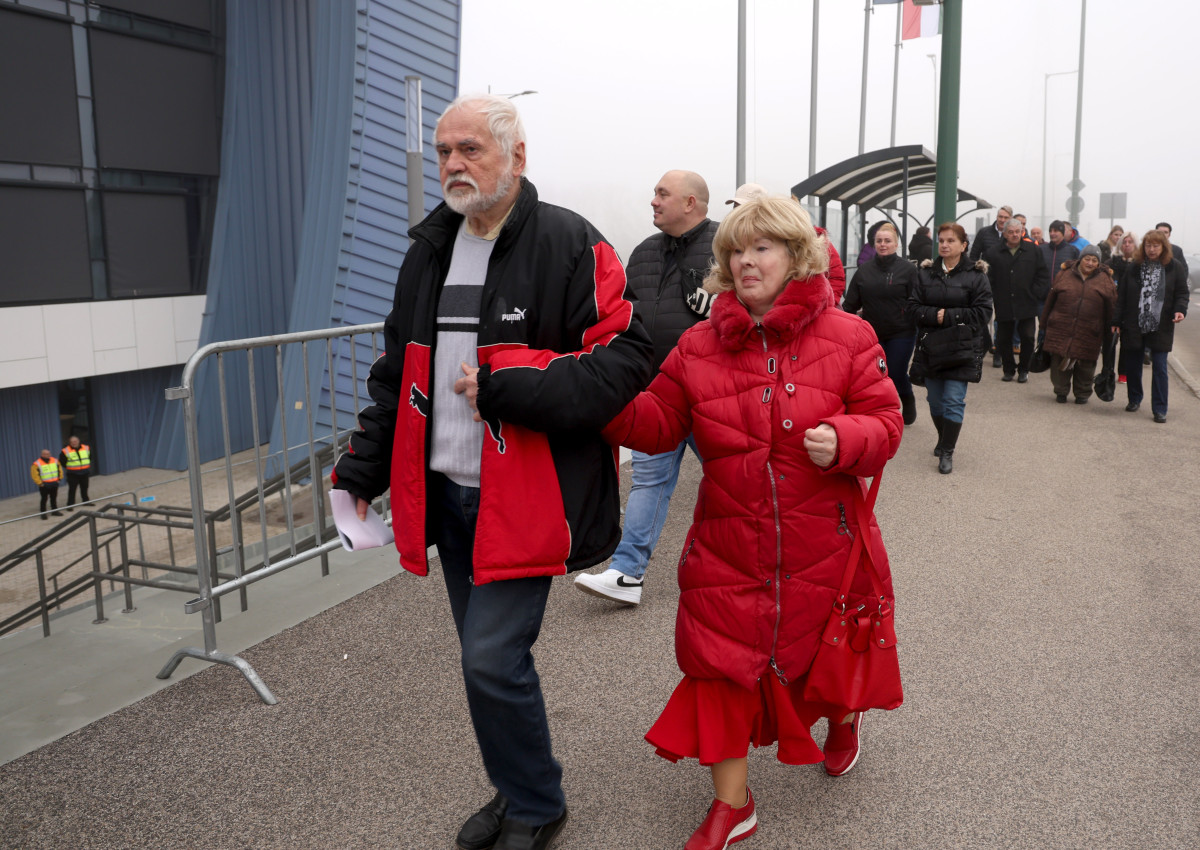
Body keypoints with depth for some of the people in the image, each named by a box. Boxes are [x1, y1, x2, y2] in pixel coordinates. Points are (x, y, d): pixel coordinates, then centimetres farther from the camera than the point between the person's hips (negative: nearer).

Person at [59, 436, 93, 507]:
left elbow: (92, 457, 18)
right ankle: (70, 504, 0)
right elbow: (61, 461, 1)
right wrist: (68, 468, -3)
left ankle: (85, 501, 29)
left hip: (85, 473, 4)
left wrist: (89, 465, 8)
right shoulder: (65, 451, -9)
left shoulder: (86, 448, 3)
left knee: (84, 488, 16)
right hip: (73, 474, -4)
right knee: (72, 490, -4)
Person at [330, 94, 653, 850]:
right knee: (489, 655, 16)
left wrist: (506, 387, -22)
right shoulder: (430, 249, 13)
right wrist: (363, 469, 13)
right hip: (446, 491, 7)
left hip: (523, 496, -7)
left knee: (493, 658, -7)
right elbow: (399, 372, 18)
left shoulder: (569, 244, -9)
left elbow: (624, 357, -16)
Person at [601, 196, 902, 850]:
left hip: (821, 544, -1)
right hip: (729, 543, 2)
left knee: (819, 653, 15)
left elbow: (885, 422, -3)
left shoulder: (847, 337, -3)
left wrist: (845, 440, -23)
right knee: (720, 660, 1)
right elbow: (658, 423, 2)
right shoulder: (699, 345, 2)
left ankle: (842, 716, 54)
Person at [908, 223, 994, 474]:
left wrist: (949, 316, -16)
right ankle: (943, 439, 34)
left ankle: (947, 452, 2)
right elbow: (914, 306, 3)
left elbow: (982, 312, -8)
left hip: (961, 350, -4)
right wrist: (933, 315, -16)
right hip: (930, 347, 4)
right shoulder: (926, 272, 7)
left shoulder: (976, 274, -3)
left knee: (954, 401, -6)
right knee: (935, 400, 12)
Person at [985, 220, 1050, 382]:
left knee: (1028, 338, 0)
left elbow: (1043, 276, 6)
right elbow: (988, 279, 3)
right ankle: (1009, 369, 22)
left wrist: (1036, 294, -3)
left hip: (1027, 306, 0)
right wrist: (993, 297, -6)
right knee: (1002, 340, 5)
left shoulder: (1033, 251, 4)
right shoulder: (993, 254, 2)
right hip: (1003, 306, 0)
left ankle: (1023, 369, 18)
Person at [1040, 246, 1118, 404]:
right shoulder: (1065, 275, 6)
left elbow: (1111, 308, 6)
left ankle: (1083, 393, 25)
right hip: (1061, 330, 1)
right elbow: (1051, 300, 10)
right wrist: (1045, 324, 11)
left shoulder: (1105, 280, 4)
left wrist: (1110, 331, 4)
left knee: (1085, 364, 6)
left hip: (1089, 334, 0)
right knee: (1059, 363, 3)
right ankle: (1061, 391, 22)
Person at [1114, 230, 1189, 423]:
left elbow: (1182, 293, 2)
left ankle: (1160, 409, 2)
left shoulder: (1174, 267, 1)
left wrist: (1180, 310, -18)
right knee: (1132, 365, 11)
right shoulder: (1134, 266, 4)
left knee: (1159, 368, -3)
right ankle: (1134, 399, 31)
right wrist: (1116, 321, 0)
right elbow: (1122, 295, 4)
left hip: (1161, 327, -2)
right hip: (1133, 326, 2)